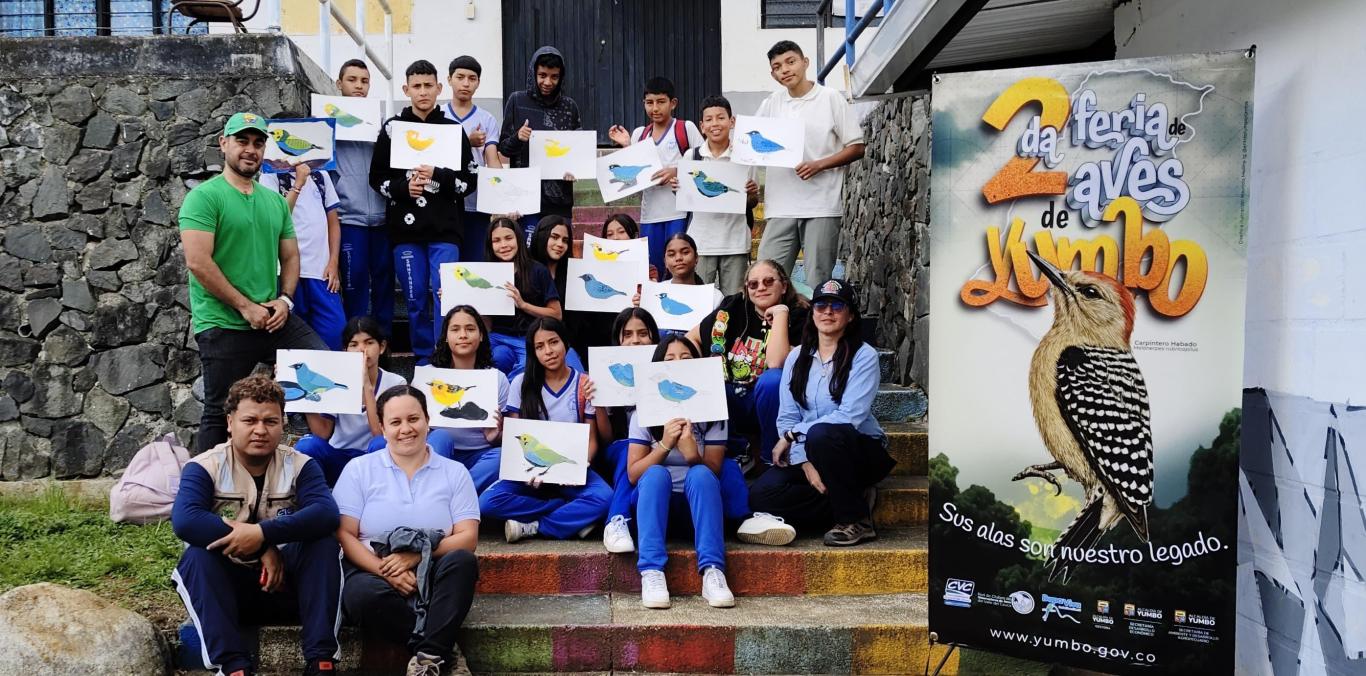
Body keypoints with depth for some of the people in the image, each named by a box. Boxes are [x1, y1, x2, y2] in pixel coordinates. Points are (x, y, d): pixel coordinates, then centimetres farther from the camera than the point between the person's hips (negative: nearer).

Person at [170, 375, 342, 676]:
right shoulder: (204, 467, -8)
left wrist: (263, 533, -35)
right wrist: (262, 549, -29)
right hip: (227, 588, 0)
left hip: (284, 583, 1)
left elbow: (326, 514, -23)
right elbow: (184, 521, -28)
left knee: (323, 543, -24)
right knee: (197, 555, -29)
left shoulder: (300, 466, -4)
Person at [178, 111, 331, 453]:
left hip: (274, 318, 6)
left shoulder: (276, 201, 13)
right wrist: (246, 306, -15)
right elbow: (198, 262, -15)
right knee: (219, 414, 4)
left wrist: (284, 299, -3)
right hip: (223, 326, -5)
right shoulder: (205, 196, -6)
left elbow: (290, 256, 16)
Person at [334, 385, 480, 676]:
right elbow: (344, 535, -1)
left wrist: (417, 555, -17)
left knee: (462, 561, -31)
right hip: (373, 570, -1)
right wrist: (384, 569, -18)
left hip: (432, 576, 1)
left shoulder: (455, 472, 9)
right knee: (363, 595, -36)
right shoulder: (359, 470, 8)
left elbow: (467, 537, -1)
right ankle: (438, 645, -19)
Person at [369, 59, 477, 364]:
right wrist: (404, 187, -10)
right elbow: (377, 177, 7)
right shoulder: (392, 128, 7)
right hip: (405, 226, 1)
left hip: (445, 227, -1)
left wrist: (437, 176, -13)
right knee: (415, 298, 7)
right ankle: (424, 359, 18)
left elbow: (468, 180, 3)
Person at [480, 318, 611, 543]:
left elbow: (591, 439, 1)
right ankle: (576, 516, -18)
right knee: (488, 502, -28)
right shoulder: (522, 383, 2)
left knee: (604, 498, -33)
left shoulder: (585, 384, 0)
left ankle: (532, 527, -18)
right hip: (531, 471, 1)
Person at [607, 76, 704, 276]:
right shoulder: (639, 133, 12)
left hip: (679, 211, -4)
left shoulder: (686, 128, -1)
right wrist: (626, 146, 2)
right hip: (650, 213, 4)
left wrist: (677, 171, -16)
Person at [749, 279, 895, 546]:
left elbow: (850, 416, -19)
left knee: (821, 434, -37)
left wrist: (793, 435, -18)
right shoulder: (797, 357, 6)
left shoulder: (863, 356, -8)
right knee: (762, 494, -21)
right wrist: (805, 464, -17)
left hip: (860, 451, -4)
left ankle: (856, 520, -17)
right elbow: (787, 417, -2)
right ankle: (854, 503, -8)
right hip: (807, 454, 4)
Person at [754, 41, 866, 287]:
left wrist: (819, 165, -13)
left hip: (822, 205, -4)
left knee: (818, 282, 0)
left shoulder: (830, 99, 2)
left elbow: (857, 147, 1)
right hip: (781, 206, 4)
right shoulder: (771, 104, 13)